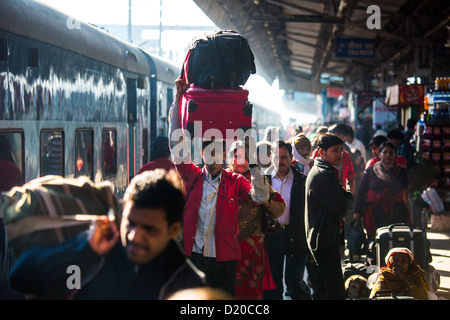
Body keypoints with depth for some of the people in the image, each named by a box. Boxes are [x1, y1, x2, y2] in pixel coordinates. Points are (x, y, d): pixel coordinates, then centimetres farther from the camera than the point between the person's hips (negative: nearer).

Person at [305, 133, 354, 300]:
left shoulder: (327, 172, 18)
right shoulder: (322, 175, -16)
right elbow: (340, 208, -20)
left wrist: (345, 199, -3)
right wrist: (348, 198, 0)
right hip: (326, 241, -11)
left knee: (322, 291, 16)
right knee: (336, 292, -12)